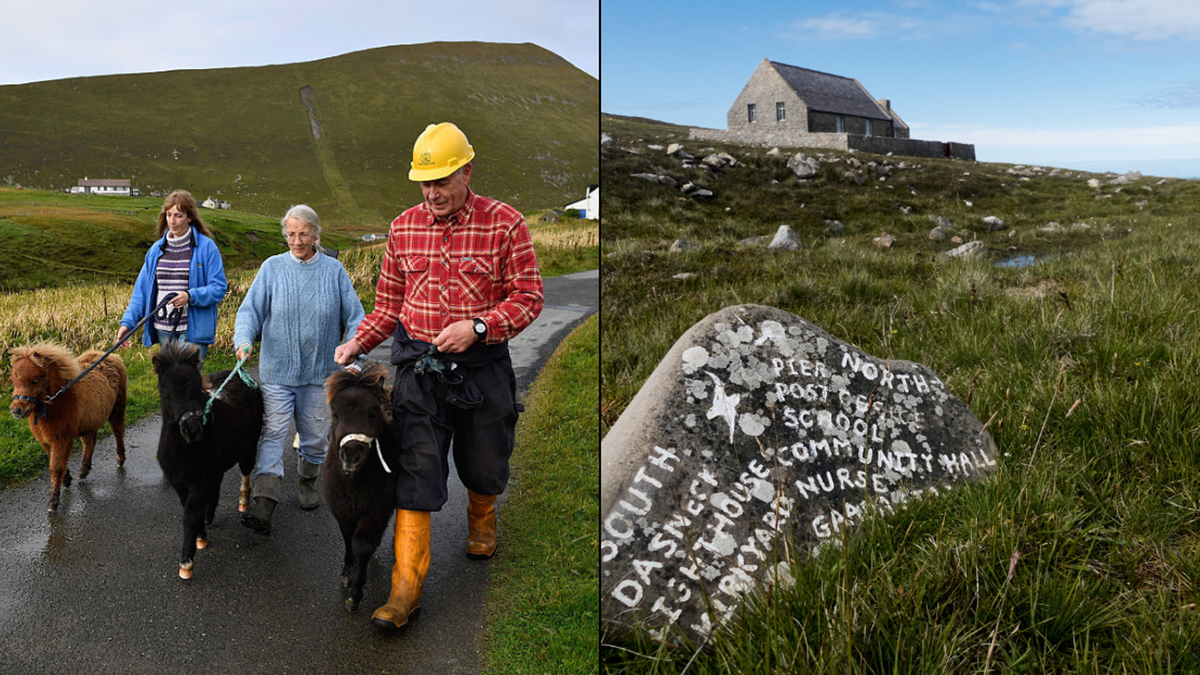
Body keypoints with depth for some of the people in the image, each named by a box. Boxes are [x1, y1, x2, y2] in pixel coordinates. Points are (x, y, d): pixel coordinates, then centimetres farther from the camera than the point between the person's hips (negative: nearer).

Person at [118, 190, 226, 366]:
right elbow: (141, 290, 13)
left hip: (194, 329, -5)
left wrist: (191, 296, -23)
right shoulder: (157, 249, 12)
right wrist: (128, 321, 4)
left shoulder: (206, 247, -3)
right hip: (163, 328, 5)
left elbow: (218, 288, -6)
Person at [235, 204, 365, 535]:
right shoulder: (272, 268, 1)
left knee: (315, 435, 13)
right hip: (276, 371, -1)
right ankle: (264, 506, -14)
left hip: (319, 371, 1)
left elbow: (354, 316, 3)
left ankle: (308, 482, 39)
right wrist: (244, 340, -20)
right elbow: (250, 310, -1)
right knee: (272, 433, -9)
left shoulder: (334, 270, 1)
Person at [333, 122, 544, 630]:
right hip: (419, 365, 1)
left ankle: (481, 521, 50)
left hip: (483, 365, -1)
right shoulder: (403, 228, 4)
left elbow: (528, 298, -7)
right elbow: (389, 303, 11)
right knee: (416, 470, -4)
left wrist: (477, 326, -20)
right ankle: (406, 587, 3)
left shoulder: (504, 224, -6)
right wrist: (357, 344, -3)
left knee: (483, 465, 16)